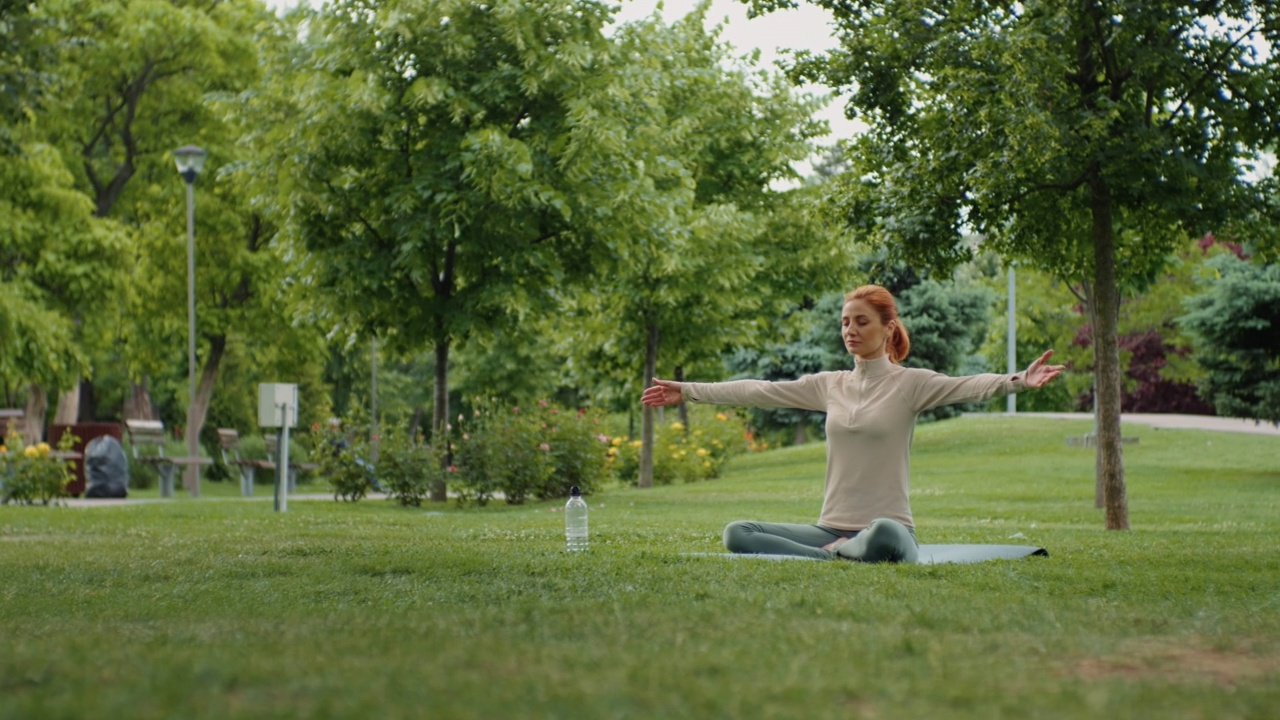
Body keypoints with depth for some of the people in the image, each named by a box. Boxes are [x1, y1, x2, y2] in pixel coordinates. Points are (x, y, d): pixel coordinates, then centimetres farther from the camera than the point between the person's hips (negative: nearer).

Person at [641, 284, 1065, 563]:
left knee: (882, 538, -42)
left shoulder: (910, 384, -2)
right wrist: (686, 391, 19)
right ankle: (841, 557, -19)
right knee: (736, 533, -13)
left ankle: (836, 554, -9)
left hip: (888, 527, -5)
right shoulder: (829, 386, 14)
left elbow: (968, 387, -19)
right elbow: (758, 392, 18)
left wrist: (1020, 381, -38)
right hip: (832, 528, 5)